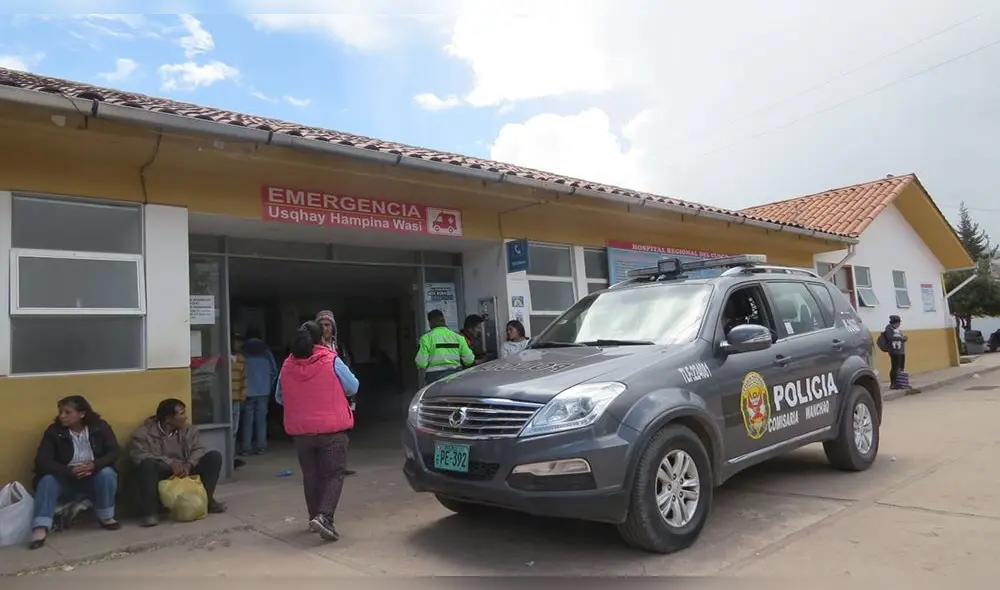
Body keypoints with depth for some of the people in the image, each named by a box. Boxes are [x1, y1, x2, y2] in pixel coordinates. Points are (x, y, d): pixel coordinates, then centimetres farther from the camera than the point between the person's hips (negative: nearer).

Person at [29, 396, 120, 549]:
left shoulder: (100, 428, -8)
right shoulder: (54, 431, -9)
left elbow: (113, 453, -11)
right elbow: (42, 461, -17)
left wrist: (94, 465, -32)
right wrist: (69, 470, -33)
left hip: (94, 479, -1)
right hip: (66, 480, 1)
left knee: (107, 473, -29)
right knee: (47, 480, -27)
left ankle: (106, 517, -11)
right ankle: (40, 528, -38)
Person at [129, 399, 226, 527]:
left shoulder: (189, 430, 7)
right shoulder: (144, 433, -7)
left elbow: (198, 450, -2)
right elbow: (138, 455, -20)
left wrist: (188, 465, -25)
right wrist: (169, 463, -31)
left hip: (185, 473, 4)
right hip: (161, 475, -4)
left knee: (214, 456, -13)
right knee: (147, 464, -35)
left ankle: (205, 499, -10)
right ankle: (148, 512, -28)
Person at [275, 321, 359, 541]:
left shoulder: (287, 366, 1)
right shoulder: (332, 361, -10)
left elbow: (279, 398, 13)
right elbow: (352, 387, -1)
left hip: (300, 431, 4)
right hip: (332, 429, -4)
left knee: (311, 476, 17)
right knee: (333, 474, 1)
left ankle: (315, 517, 24)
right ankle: (324, 516, -15)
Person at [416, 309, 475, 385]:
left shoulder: (427, 338, -7)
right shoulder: (458, 336, 3)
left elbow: (421, 363, -11)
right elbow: (469, 360, 0)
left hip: (434, 376, -3)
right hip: (455, 375, 4)